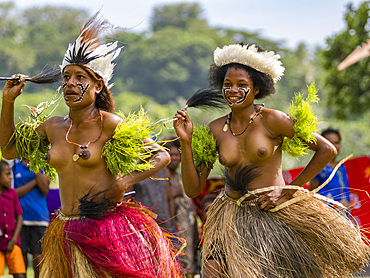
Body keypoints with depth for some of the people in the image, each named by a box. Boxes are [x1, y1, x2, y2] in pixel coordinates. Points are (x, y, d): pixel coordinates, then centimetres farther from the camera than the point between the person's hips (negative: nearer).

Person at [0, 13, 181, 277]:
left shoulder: (110, 124, -7)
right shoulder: (53, 127, 9)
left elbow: (162, 156, -2)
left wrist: (124, 182, -15)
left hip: (108, 231, -5)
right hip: (66, 235, 5)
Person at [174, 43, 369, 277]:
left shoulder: (270, 120, -7)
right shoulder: (215, 130, 4)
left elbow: (327, 150, -5)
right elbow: (193, 189, 2)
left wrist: (288, 191, -5)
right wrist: (186, 142, -7)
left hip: (275, 214, -3)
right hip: (231, 219, 3)